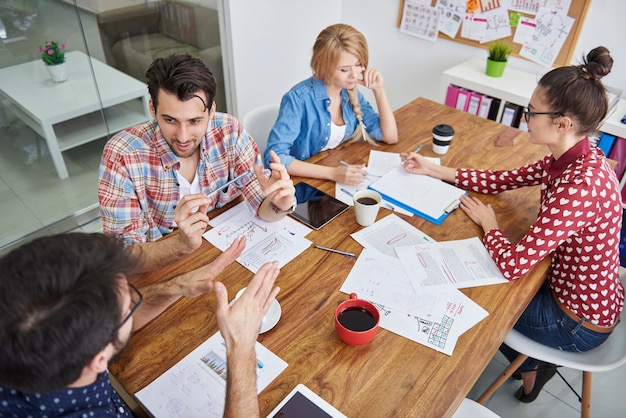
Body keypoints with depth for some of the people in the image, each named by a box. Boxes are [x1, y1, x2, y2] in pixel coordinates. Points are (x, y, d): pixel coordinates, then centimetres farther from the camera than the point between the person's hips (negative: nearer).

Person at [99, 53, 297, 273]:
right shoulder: (121, 155, -21)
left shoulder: (229, 131, -14)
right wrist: (183, 244, -39)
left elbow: (262, 208, -8)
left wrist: (279, 205, -31)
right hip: (164, 271, -1)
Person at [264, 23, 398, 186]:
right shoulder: (298, 99, -19)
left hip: (343, 181, 6)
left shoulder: (351, 92, 0)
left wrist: (379, 89, -8)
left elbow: (390, 137, 3)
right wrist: (332, 173, -33)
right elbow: (274, 157, -26)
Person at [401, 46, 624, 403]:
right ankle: (533, 360, 37)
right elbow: (504, 180, 2)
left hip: (578, 321, -8)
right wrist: (434, 170, 0)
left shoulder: (579, 186, -36)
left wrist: (488, 224, -15)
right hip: (590, 296, 8)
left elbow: (513, 265, -35)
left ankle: (531, 365, 39)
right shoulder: (575, 157, -8)